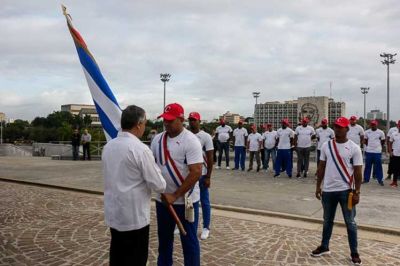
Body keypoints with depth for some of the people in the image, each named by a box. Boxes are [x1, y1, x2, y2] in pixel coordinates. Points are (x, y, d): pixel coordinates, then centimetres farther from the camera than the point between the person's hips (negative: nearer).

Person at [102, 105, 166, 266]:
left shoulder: (108, 146, 4)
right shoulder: (140, 149, -19)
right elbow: (158, 186, -16)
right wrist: (162, 184, 5)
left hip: (113, 214, 7)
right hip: (135, 217, -7)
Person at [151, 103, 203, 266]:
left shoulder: (191, 141, -16)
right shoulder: (157, 139, 2)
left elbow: (196, 173, -21)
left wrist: (175, 195, -21)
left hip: (185, 200, -5)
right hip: (162, 199, 6)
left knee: (188, 240, 9)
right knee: (164, 238, 21)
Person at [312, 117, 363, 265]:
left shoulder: (354, 148, -7)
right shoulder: (326, 146, 3)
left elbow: (358, 172, -6)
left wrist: (357, 192, -9)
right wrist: (318, 186, 6)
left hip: (346, 190, -3)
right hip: (328, 190, 3)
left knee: (350, 222, 8)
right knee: (327, 220, 16)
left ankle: (354, 253, 20)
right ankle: (324, 247, 29)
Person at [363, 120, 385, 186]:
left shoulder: (381, 132, -3)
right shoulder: (367, 132, 3)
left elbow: (383, 142, 8)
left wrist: (378, 146, 6)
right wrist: (368, 146, 8)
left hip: (377, 152, -2)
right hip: (368, 152, 2)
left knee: (378, 167, 2)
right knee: (367, 166, 8)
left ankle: (380, 180, 10)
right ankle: (366, 179, 17)